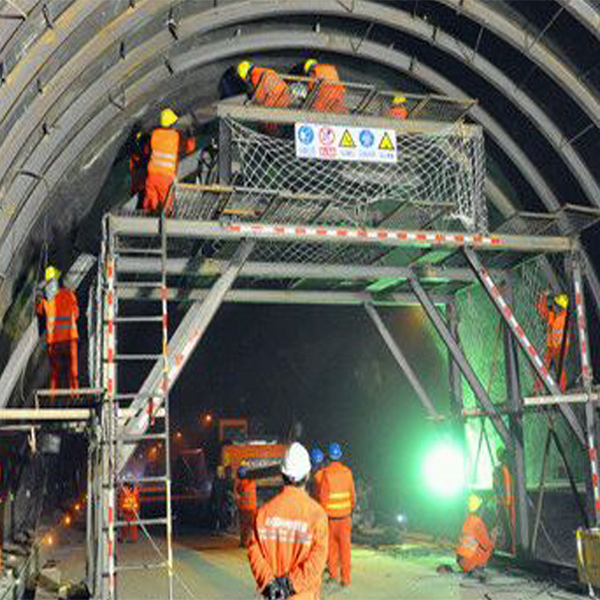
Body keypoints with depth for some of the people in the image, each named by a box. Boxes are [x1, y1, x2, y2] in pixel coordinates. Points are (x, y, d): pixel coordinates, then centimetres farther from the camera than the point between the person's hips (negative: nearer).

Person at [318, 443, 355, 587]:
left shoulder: (326, 473, -11)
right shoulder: (347, 472, -3)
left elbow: (323, 495, -9)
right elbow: (352, 494, 5)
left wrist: (324, 511, 5)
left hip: (331, 514, -2)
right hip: (345, 515, 2)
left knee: (332, 544, 14)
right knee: (345, 546, 5)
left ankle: (333, 572, 22)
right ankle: (346, 578, 6)